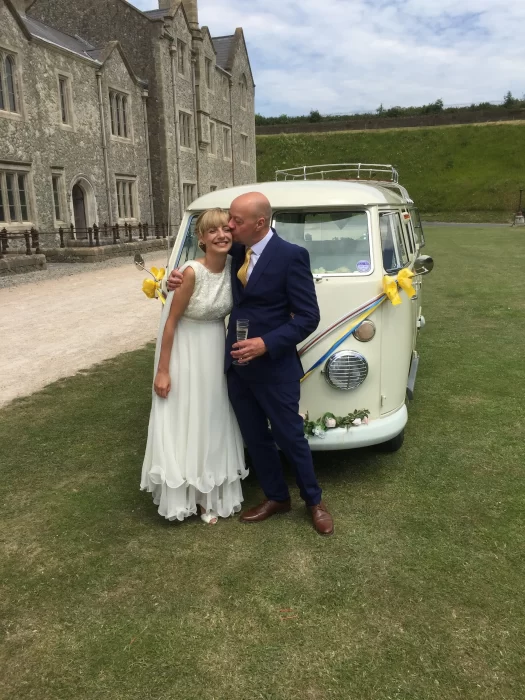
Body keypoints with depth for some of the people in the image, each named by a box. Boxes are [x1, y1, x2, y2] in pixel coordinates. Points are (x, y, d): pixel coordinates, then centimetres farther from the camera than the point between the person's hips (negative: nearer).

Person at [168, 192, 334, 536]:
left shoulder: (291, 256, -15)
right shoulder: (235, 252, 5)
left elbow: (308, 317, -15)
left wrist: (266, 344, -25)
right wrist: (185, 281, -3)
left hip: (274, 368, -6)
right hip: (237, 366, 6)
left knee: (291, 438, 9)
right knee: (255, 438, 17)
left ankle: (314, 501, 32)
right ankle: (276, 497, 37)